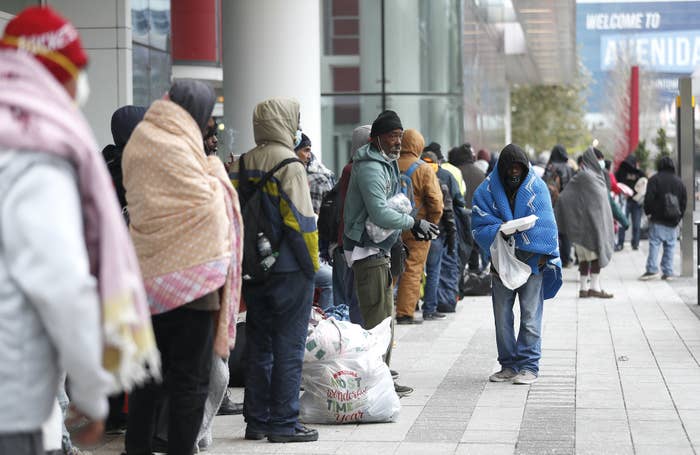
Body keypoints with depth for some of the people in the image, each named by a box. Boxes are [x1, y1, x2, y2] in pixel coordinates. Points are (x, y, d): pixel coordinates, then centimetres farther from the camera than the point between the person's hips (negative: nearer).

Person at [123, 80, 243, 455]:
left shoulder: (137, 145, 10)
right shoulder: (177, 150, -16)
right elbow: (209, 204, -16)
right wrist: (214, 173, 3)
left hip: (149, 276, 8)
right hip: (189, 274, -8)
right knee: (190, 377, -1)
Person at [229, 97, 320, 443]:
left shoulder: (240, 165, 8)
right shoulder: (289, 165, -12)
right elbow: (300, 221, -17)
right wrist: (312, 264, -7)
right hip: (289, 272, -6)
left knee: (259, 346, 13)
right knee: (288, 347, 1)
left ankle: (256, 420, 18)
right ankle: (283, 424, 3)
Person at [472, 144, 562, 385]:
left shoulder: (536, 187, 0)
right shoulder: (487, 190, 3)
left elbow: (545, 224, -3)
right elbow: (479, 226, -2)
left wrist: (542, 255, -15)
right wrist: (499, 231, -21)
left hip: (532, 260, -2)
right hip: (501, 262, 2)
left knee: (530, 316, -4)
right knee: (502, 317, 5)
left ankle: (529, 366, 1)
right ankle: (509, 365, 14)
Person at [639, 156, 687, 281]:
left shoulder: (655, 179, -4)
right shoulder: (679, 181, 11)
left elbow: (649, 198, -11)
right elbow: (684, 200, 13)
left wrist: (648, 212, 2)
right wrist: (679, 217, 18)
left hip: (658, 220, -4)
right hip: (673, 222, 4)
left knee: (654, 243, -5)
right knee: (670, 246, 7)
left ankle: (652, 269, -16)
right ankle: (668, 272, 5)